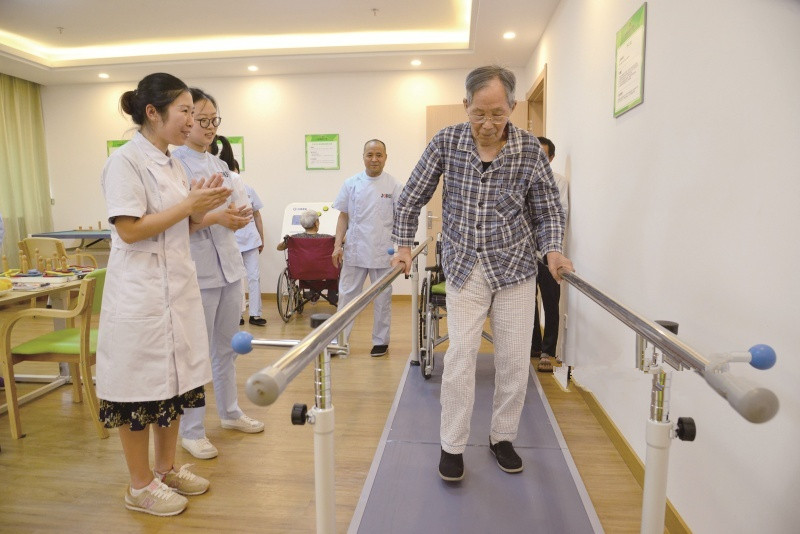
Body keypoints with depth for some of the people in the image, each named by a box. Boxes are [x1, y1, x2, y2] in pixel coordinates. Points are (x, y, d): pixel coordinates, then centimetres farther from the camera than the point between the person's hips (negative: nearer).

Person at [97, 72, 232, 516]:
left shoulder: (172, 162, 13)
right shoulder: (126, 161, -12)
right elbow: (129, 230, -19)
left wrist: (203, 204, -2)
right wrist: (190, 203, -17)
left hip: (178, 286, 8)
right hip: (140, 291, -8)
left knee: (175, 380, 15)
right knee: (142, 387, 4)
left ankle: (166, 468, 32)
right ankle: (140, 486, 22)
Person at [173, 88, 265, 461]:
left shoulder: (220, 165, 13)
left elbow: (240, 207, 15)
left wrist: (235, 216, -7)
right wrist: (213, 218, -23)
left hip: (229, 265, 7)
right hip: (196, 269, -7)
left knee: (227, 347, 17)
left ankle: (229, 412, 34)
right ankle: (191, 431, 18)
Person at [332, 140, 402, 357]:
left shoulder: (394, 186, 0)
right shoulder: (351, 183, 4)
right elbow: (343, 216, 7)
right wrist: (338, 245, -2)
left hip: (383, 253, -1)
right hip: (355, 251, 1)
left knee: (382, 299, 9)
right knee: (347, 295, 5)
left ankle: (380, 341, 22)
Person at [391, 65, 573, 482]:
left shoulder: (530, 150, -5)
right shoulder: (447, 142, -6)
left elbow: (547, 209, 4)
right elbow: (412, 197, 2)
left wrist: (552, 250, -11)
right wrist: (403, 246, -2)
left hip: (515, 267, 1)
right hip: (464, 267, -1)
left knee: (514, 358, 6)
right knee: (460, 355, -4)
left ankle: (502, 438, 27)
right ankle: (452, 446, 12)